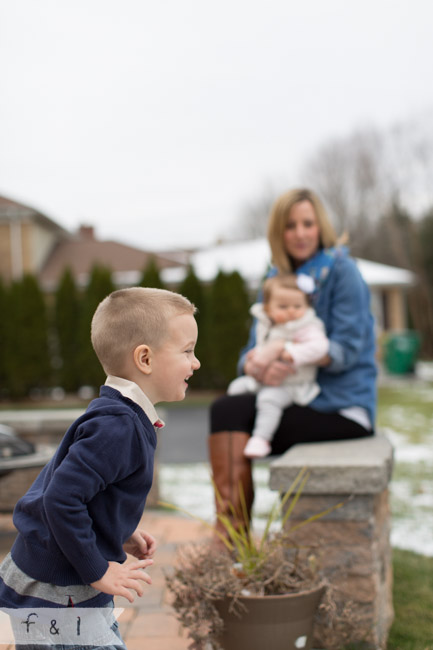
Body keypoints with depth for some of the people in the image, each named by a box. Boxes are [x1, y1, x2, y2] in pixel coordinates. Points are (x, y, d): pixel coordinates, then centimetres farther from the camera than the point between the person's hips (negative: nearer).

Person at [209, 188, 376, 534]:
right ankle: (229, 533, -23)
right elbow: (253, 348, 6)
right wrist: (256, 366, -19)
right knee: (226, 408, -21)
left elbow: (347, 349, -13)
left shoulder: (342, 271, -6)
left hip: (343, 406, -6)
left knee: (235, 422, -22)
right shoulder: (277, 278, 13)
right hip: (296, 398, 6)